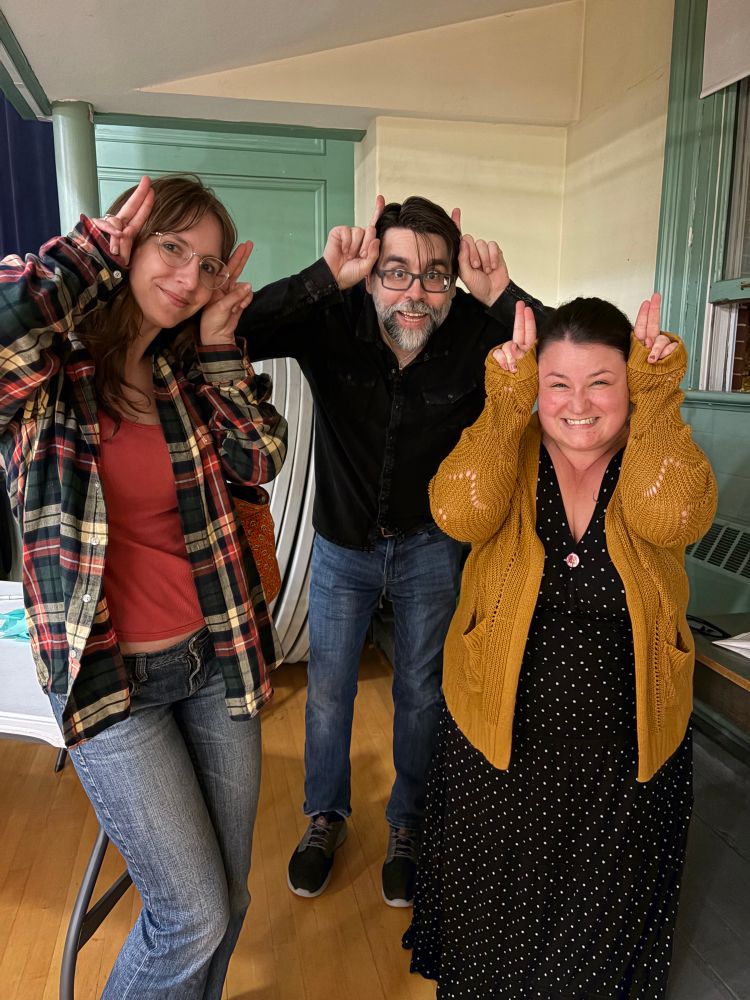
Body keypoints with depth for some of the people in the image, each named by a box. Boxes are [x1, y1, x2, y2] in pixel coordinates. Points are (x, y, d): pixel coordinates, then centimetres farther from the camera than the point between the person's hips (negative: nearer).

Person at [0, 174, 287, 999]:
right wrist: (95, 248, -17)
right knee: (194, 917, 3)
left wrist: (219, 345, -4)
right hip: (109, 674, -5)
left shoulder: (183, 373, 6)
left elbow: (258, 459, -3)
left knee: (229, 899, 18)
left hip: (214, 655, 5)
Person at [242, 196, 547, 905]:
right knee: (327, 691, 15)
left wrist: (505, 297, -35)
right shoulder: (331, 324, -22)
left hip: (430, 546, 0)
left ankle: (408, 823, 42)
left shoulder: (475, 335, -21)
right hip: (342, 545, 1)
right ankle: (325, 815, 43)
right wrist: (324, 278, -41)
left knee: (419, 692, 15)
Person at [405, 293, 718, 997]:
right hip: (497, 740, 0)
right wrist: (508, 403, -28)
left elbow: (669, 516, -27)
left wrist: (657, 401, -25)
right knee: (491, 920, 21)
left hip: (625, 754, 1)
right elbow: (459, 512, -27)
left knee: (599, 927, 23)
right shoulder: (510, 451, -7)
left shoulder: (660, 456, -5)